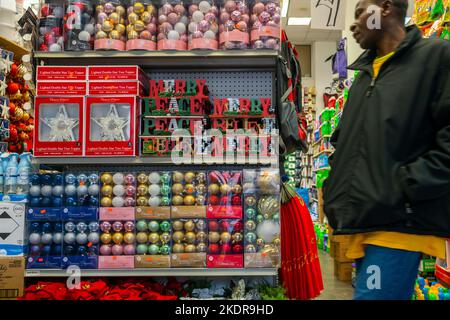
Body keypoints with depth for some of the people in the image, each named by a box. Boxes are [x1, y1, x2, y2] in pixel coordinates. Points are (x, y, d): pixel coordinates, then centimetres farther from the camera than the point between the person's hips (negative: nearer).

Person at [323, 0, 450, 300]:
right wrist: (335, 192, 15)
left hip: (399, 221, -8)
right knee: (378, 292, 15)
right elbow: (344, 139, 27)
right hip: (364, 219, 8)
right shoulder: (365, 73, 23)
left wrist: (408, 185, -18)